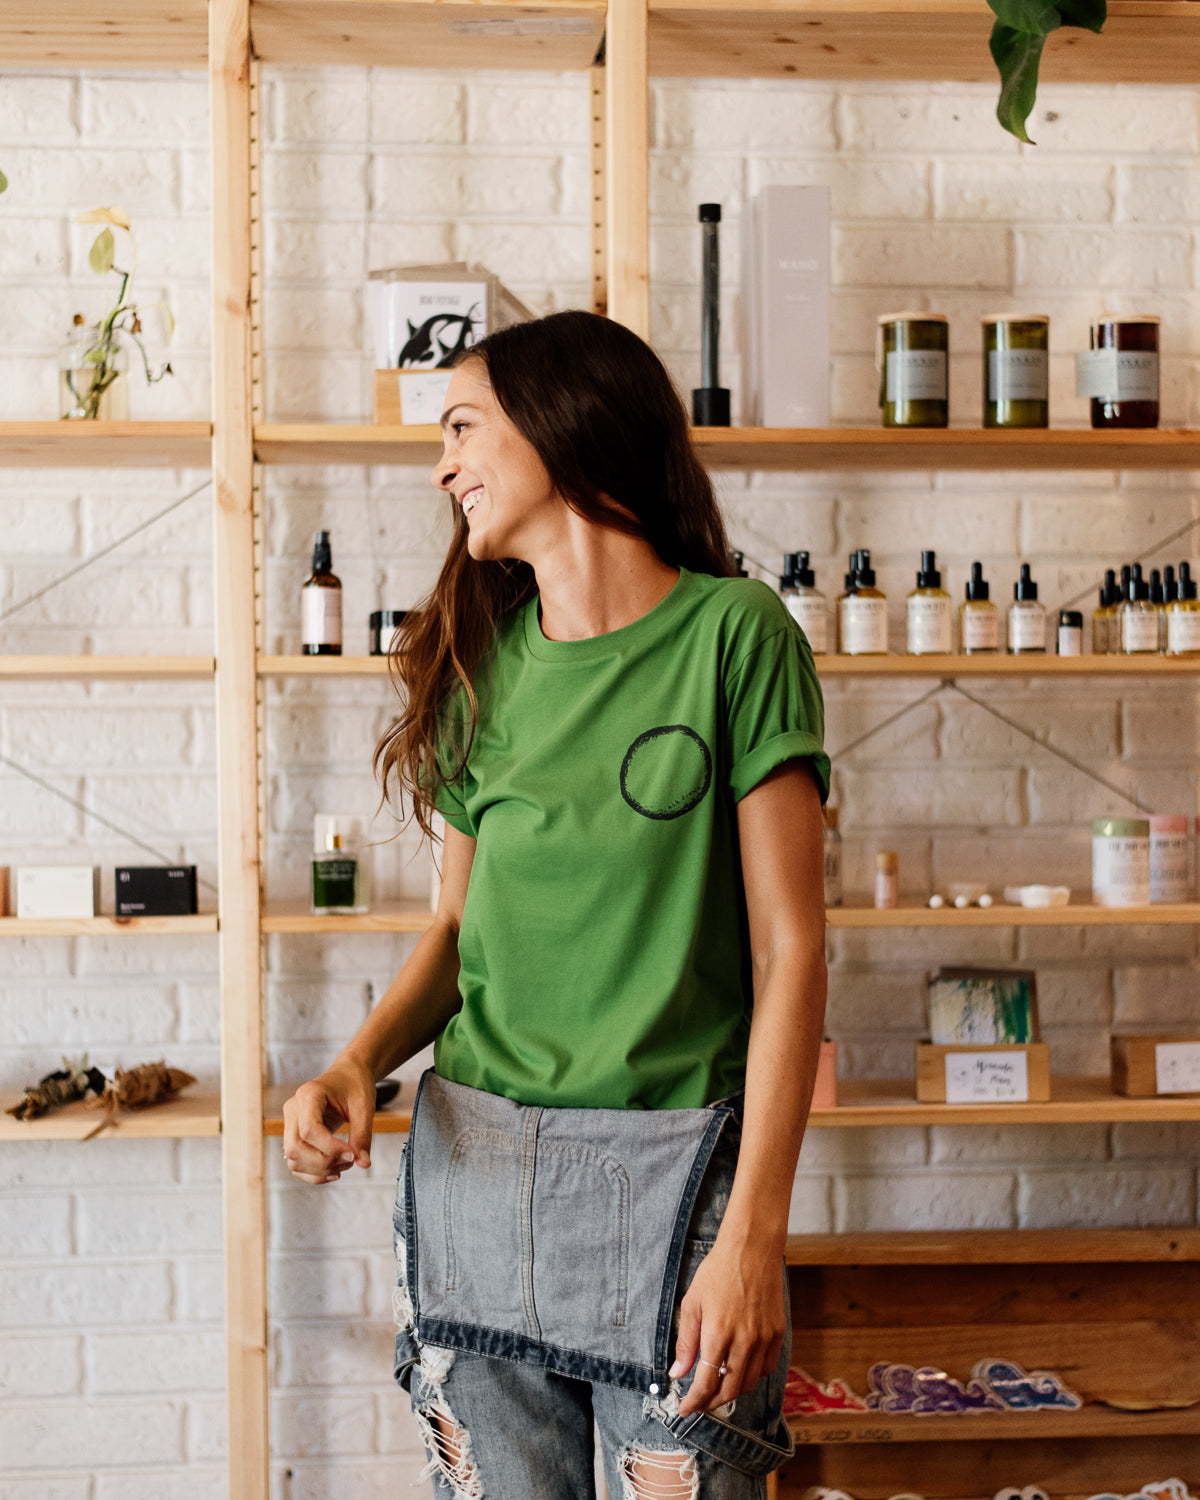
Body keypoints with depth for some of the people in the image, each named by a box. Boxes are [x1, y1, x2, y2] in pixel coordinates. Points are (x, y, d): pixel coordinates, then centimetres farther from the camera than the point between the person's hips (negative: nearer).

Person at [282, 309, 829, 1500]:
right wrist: (357, 1065, -4)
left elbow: (788, 949, -9)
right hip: (475, 1155, 4)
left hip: (671, 1164, -4)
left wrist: (755, 1236, -15)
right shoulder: (484, 662, 9)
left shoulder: (734, 633, -6)